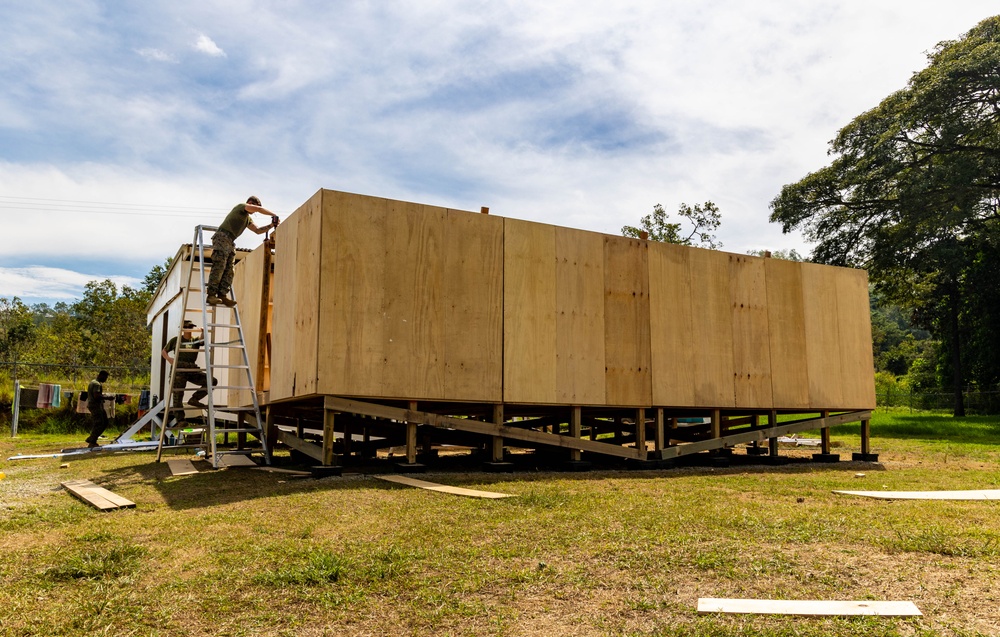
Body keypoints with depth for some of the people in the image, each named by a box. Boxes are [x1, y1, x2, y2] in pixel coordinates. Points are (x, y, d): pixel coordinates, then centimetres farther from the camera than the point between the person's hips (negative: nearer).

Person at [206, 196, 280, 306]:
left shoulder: (248, 218, 28)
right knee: (219, 266, -17)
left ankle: (222, 295, -11)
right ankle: (211, 294, -21)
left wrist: (271, 226, 14)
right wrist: (273, 215, 1)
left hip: (230, 241, 9)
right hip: (222, 237, -9)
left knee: (229, 269, -3)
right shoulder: (241, 206, 4)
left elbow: (258, 230, 26)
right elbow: (260, 209, -8)